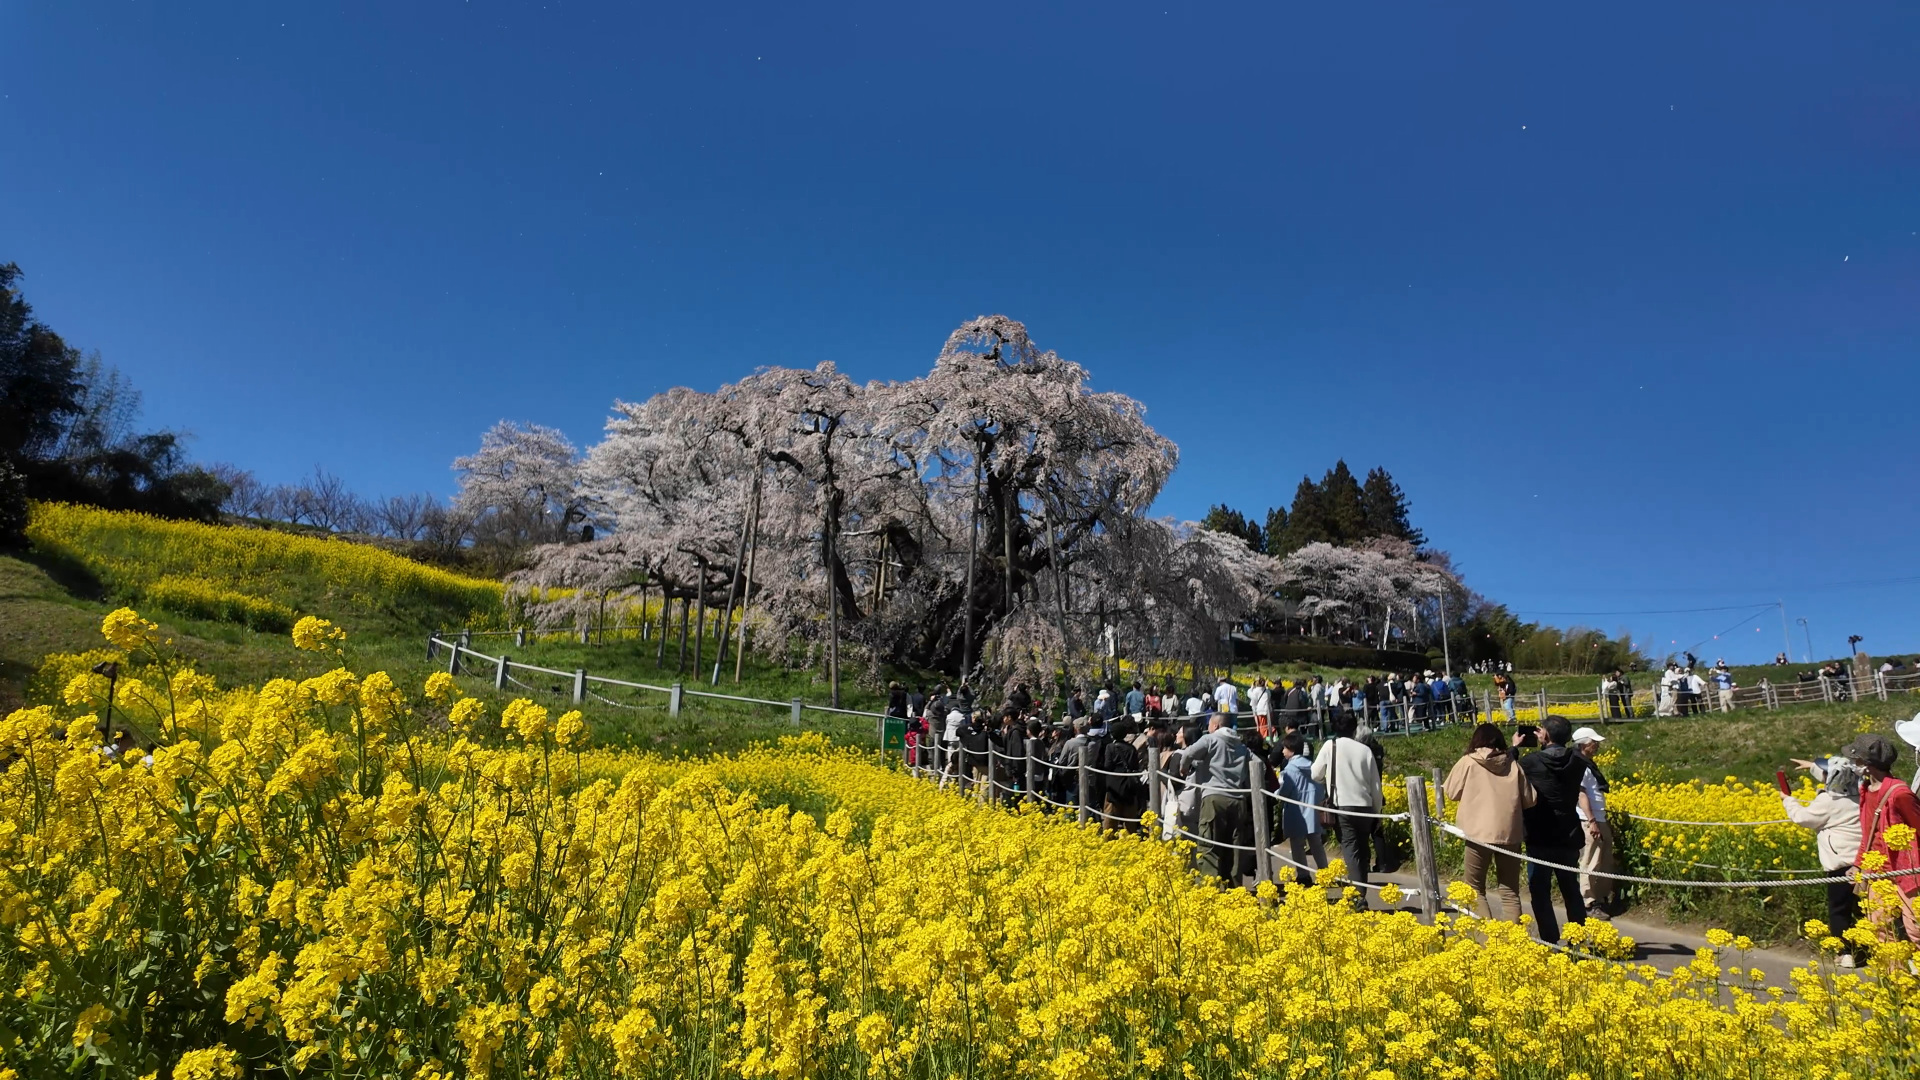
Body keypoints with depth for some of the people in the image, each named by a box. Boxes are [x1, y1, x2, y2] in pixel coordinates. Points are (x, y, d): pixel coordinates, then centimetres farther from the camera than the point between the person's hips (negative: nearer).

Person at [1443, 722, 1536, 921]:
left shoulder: (1467, 763, 0)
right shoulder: (1513, 764, 7)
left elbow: (1452, 794, 6)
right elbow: (1529, 800, 12)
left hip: (1479, 833, -3)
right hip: (1510, 833, 3)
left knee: (1474, 888, 10)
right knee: (1509, 891, 12)